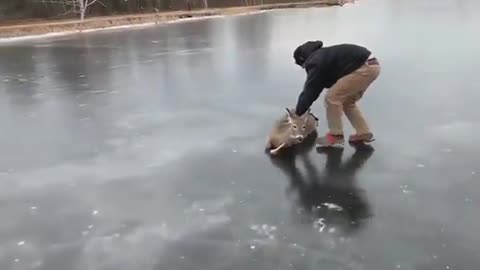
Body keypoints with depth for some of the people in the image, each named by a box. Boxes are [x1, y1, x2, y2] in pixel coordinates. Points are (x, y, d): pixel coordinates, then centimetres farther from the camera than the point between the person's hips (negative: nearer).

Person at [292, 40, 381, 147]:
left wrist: (297, 113, 2)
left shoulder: (315, 62, -6)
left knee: (332, 98, -3)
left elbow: (309, 91, -6)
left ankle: (336, 136, 4)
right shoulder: (323, 55, 24)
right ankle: (364, 133, 23)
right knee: (347, 101, 22)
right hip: (372, 65, 11)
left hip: (364, 68, -11)